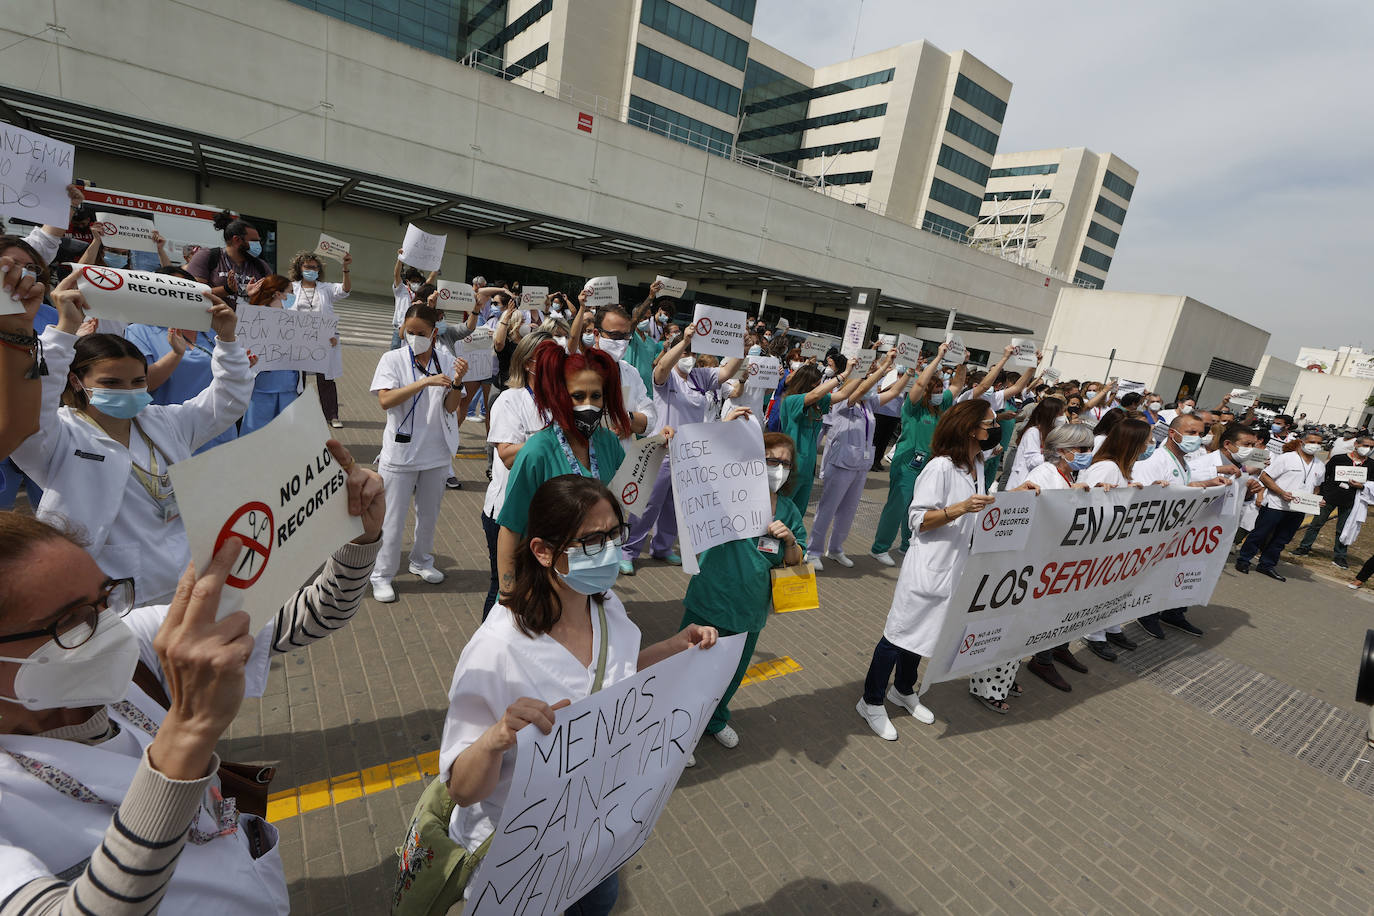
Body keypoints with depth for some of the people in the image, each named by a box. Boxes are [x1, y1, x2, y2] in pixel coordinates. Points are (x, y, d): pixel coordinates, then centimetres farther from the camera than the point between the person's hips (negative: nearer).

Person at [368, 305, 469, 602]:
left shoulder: (446, 361, 1)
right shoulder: (393, 359, -6)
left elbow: (451, 407, -3)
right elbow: (385, 400, -19)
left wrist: (457, 382, -21)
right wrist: (425, 382, -28)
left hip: (436, 452, 3)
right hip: (400, 452, -3)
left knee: (429, 513, 17)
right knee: (393, 516, 4)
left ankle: (421, 561, 38)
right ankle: (382, 575, 19)